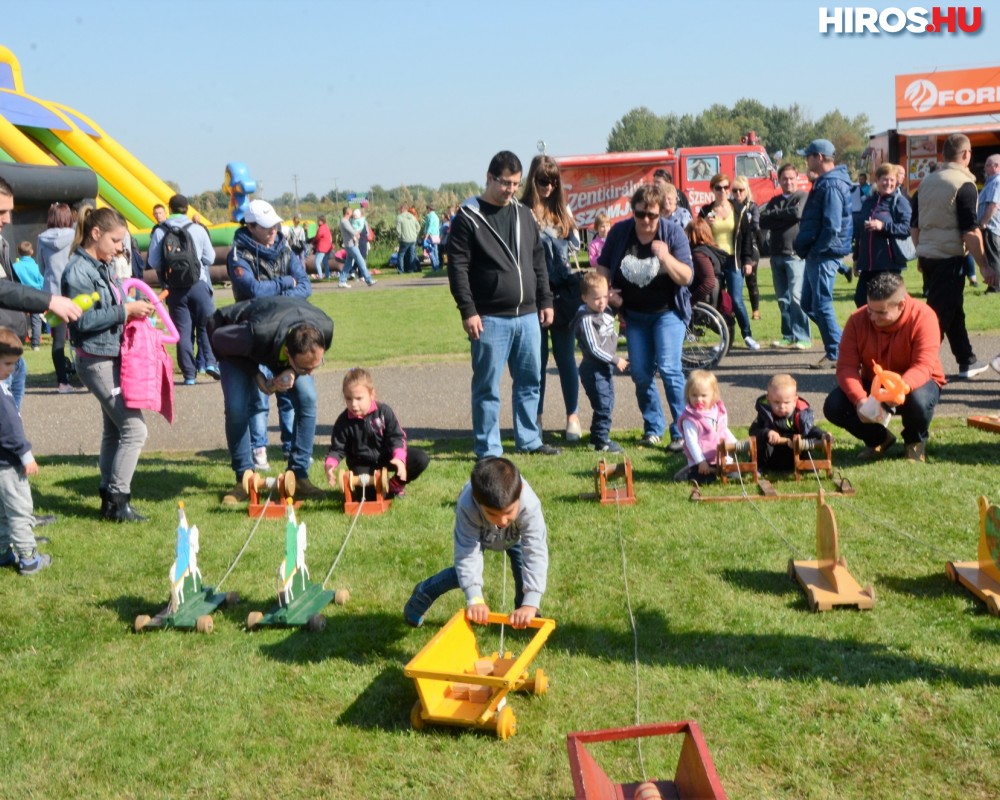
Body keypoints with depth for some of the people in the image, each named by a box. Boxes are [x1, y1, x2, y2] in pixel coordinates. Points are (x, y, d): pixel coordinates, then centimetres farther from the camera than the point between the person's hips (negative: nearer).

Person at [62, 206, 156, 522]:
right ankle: (117, 499, -1)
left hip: (113, 357, 10)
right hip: (97, 360, -10)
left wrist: (134, 309, 2)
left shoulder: (102, 267, 11)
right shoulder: (78, 271, -16)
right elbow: (84, 320, -21)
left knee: (114, 429, 15)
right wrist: (125, 310, -18)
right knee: (134, 428, -10)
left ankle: (109, 497, 24)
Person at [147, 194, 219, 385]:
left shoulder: (159, 232, -2)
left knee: (183, 330, 5)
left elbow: (153, 262, -1)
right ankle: (211, 361, -5)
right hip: (199, 284, -1)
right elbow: (210, 258, 1)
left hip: (174, 288, 1)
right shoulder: (198, 229, -4)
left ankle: (189, 374, 4)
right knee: (208, 324, 11)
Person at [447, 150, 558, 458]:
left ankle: (529, 440, 24)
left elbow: (538, 261, 18)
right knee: (488, 387, 0)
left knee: (530, 381, 12)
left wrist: (545, 301, 12)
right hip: (490, 319, -6)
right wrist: (468, 311, -15)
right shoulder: (468, 217, -5)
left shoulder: (524, 214, 13)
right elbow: (457, 268, -9)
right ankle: (488, 450, 9)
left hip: (528, 316, 6)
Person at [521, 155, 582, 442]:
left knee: (565, 356, 8)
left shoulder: (563, 211, 11)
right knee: (537, 357, 5)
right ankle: (536, 417, 15)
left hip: (563, 294, 3)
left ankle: (573, 415, 15)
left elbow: (574, 246, 12)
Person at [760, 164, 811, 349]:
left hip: (795, 254, -6)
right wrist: (785, 217, -9)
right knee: (782, 299, 8)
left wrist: (775, 214, -2)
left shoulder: (802, 197, 2)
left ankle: (803, 337, -12)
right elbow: (763, 222, 5)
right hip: (777, 255, 6)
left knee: (796, 297, -14)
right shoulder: (775, 201, 18)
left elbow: (797, 212, -17)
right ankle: (788, 336, 15)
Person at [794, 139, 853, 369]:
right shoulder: (825, 182, 16)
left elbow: (832, 227, -23)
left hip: (823, 255, -11)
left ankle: (835, 354, 3)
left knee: (821, 305, -5)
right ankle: (840, 344, 20)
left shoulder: (831, 185, -17)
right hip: (817, 255, 11)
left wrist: (815, 251, -17)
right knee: (808, 304, 14)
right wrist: (807, 249, 14)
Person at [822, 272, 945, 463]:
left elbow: (923, 367, -32)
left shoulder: (923, 316, -24)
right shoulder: (857, 320, -16)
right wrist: (860, 399, -39)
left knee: (919, 400, -39)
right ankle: (878, 438, 9)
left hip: (914, 383, -3)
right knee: (833, 407, -21)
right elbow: (847, 366, -20)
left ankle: (916, 441, 0)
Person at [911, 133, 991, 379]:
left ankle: (967, 362, 29)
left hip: (928, 256, 8)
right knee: (940, 314, -4)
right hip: (950, 258, -8)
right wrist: (983, 264, -9)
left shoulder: (927, 181, 8)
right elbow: (970, 232, -16)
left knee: (954, 311, 18)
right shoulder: (964, 184, -13)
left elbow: (914, 225, 14)